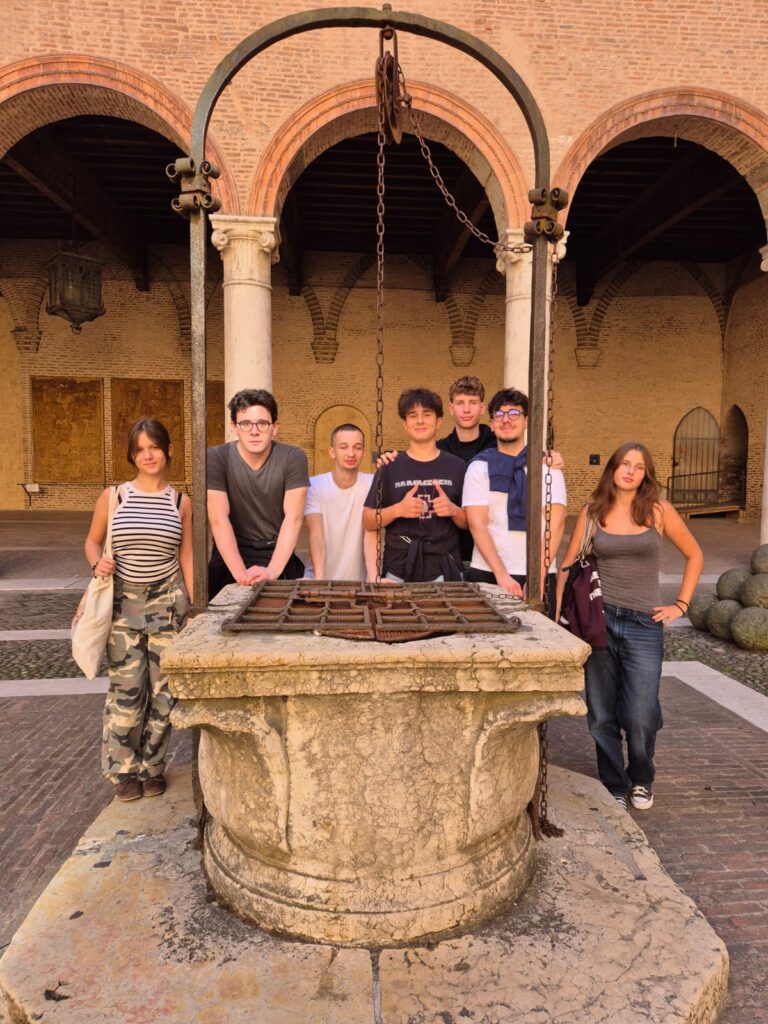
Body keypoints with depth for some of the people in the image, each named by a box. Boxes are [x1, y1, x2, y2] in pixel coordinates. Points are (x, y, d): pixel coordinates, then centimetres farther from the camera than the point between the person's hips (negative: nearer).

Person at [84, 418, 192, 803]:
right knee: (126, 689, 2)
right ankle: (125, 770, 22)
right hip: (123, 602, 0)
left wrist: (194, 609, 2)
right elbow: (92, 541, 12)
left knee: (163, 689, 6)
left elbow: (187, 557, 5)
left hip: (167, 602, 1)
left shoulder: (181, 502, 1)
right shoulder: (113, 497, -1)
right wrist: (96, 564, -12)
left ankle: (152, 767, 24)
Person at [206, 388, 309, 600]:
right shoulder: (215, 458, -11)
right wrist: (240, 572, -26)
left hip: (278, 554, 1)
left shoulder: (293, 458, -10)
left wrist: (272, 570, -27)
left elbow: (293, 517, -16)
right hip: (231, 554, 0)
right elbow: (219, 519, -16)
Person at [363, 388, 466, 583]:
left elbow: (469, 523, 8)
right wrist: (398, 510, -15)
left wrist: (453, 510, -12)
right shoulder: (390, 467, 2)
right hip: (398, 571, -1)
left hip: (444, 570, 1)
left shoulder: (455, 466, 4)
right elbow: (368, 522, 2)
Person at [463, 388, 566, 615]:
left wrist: (539, 576, -12)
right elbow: (477, 524, -5)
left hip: (539, 576, 0)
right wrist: (501, 575, -14)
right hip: (486, 574, 0)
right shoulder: (479, 466, 2)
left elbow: (556, 524, -3)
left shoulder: (547, 465, 4)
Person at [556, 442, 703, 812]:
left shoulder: (658, 511, 1)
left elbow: (694, 556, 13)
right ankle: (614, 787, 28)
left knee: (640, 716, -3)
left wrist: (680, 604, 6)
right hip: (598, 619, 1)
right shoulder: (592, 512, 4)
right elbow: (568, 566, 6)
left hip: (644, 624, -1)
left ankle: (641, 780, 27)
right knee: (602, 716, 7)